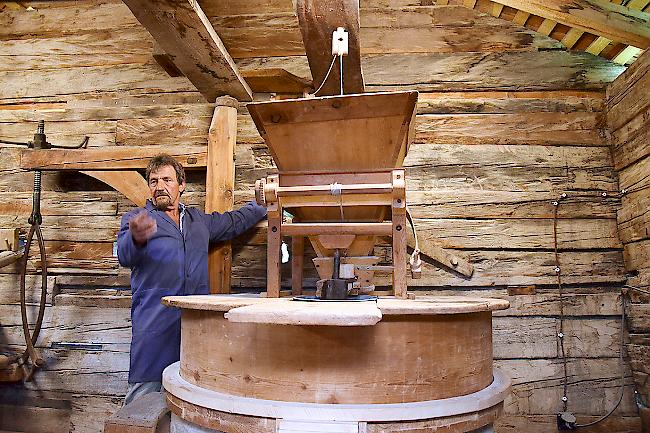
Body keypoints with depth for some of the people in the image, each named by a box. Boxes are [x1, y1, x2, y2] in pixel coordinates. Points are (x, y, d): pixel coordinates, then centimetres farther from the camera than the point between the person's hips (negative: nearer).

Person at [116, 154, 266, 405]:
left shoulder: (199, 220, 19)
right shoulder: (136, 219, 5)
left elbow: (234, 222, 36)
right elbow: (125, 255, -14)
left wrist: (263, 206, 44)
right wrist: (136, 239, -37)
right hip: (153, 325, -4)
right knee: (143, 396, -5)